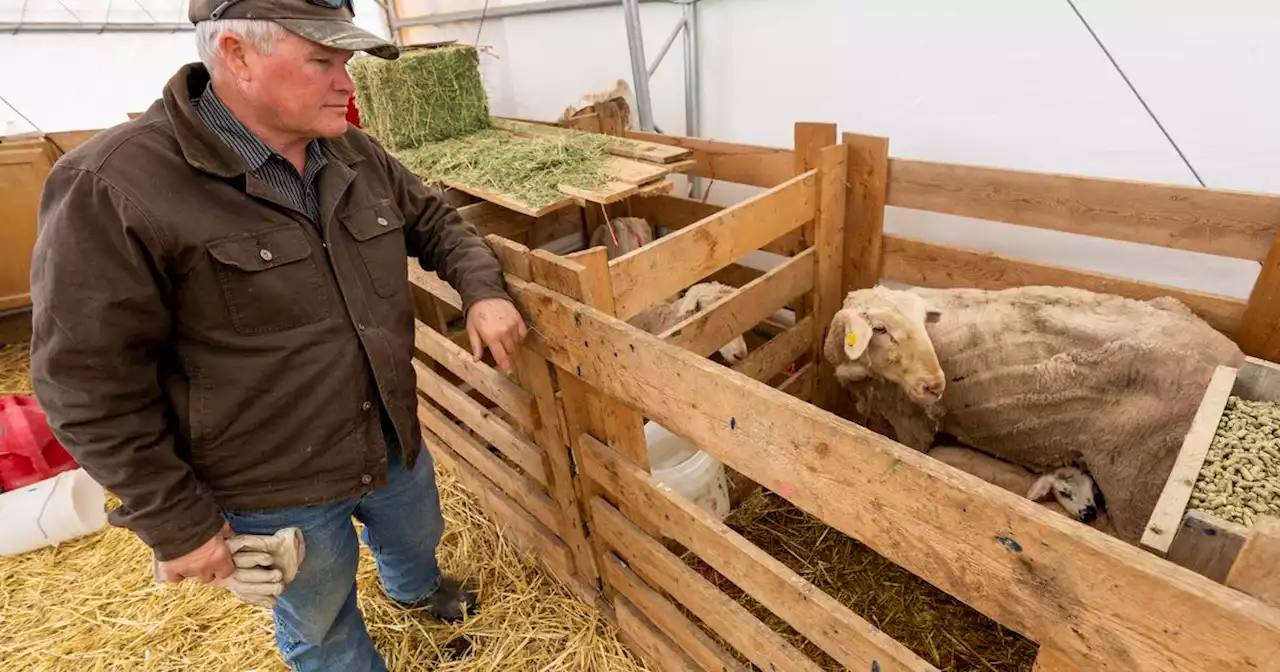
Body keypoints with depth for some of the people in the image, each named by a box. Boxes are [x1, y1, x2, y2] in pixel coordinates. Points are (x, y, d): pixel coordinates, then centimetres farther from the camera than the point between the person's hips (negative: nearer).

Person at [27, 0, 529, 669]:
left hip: (394, 442, 6)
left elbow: (432, 220, 10)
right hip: (273, 492, -5)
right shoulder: (112, 188, -22)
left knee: (416, 535, 33)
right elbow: (90, 384, -18)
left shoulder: (355, 154, -4)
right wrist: (176, 522, -13)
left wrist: (482, 289, -9)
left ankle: (415, 587, 68)